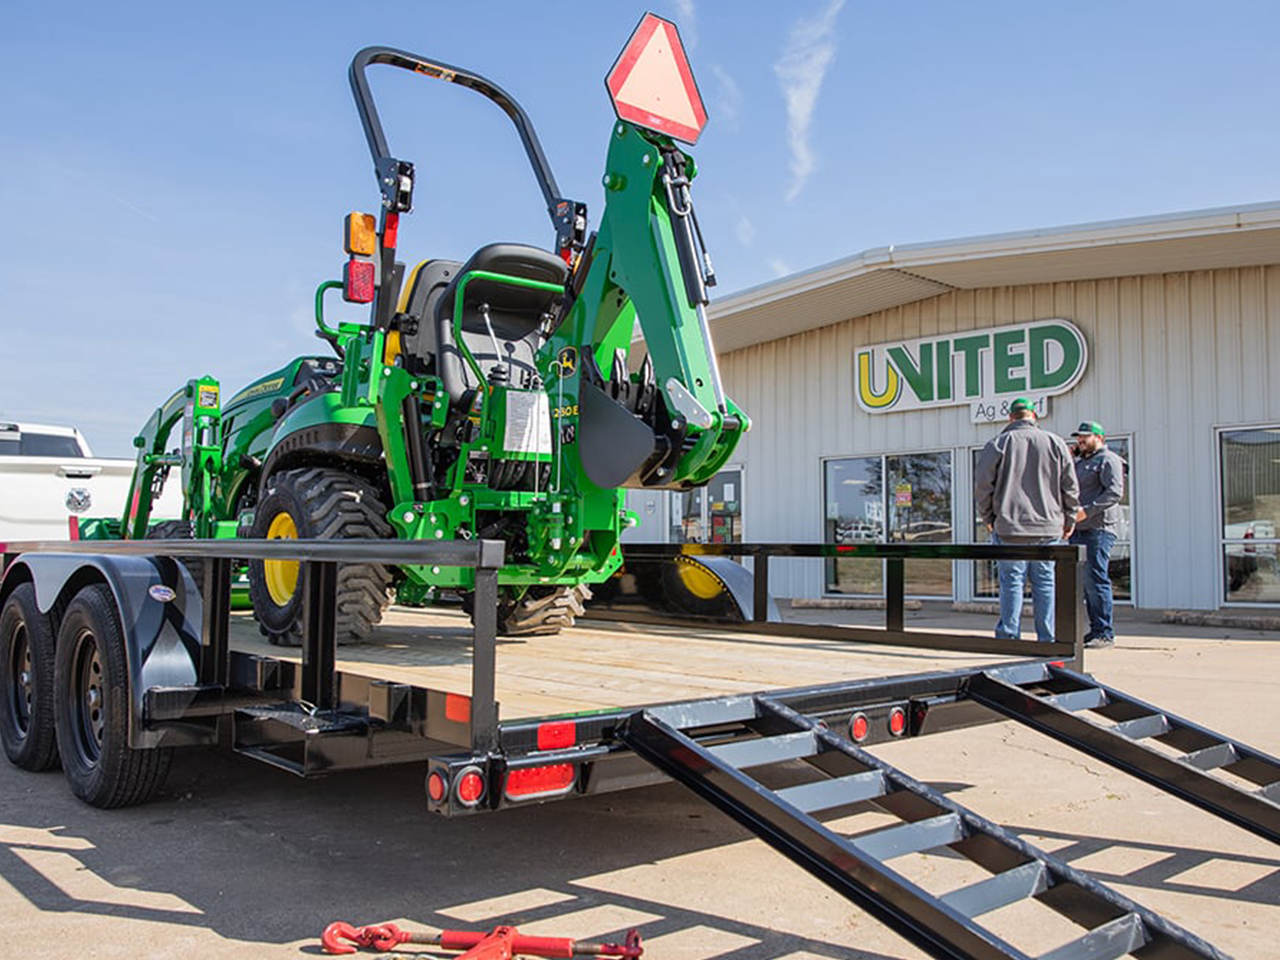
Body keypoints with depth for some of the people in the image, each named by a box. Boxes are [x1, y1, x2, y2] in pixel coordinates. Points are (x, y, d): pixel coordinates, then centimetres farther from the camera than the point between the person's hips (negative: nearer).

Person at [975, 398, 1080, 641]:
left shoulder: (998, 443, 0)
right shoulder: (1056, 443, 6)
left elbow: (982, 485, -1)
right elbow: (1071, 488, 7)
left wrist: (988, 518, 11)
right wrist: (1068, 521, 17)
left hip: (1010, 529, -2)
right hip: (1048, 527, 2)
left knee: (1011, 581, 2)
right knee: (1044, 581, 7)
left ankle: (1009, 637, 2)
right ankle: (1047, 640, 9)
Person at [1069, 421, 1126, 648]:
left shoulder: (1108, 460, -2)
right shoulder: (1078, 462, 24)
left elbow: (1115, 491, -14)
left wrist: (1087, 511, -21)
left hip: (1099, 528, -8)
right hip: (1078, 529, 8)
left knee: (1095, 579, -11)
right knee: (1084, 580, 7)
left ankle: (1105, 633, -7)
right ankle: (1095, 629, 12)